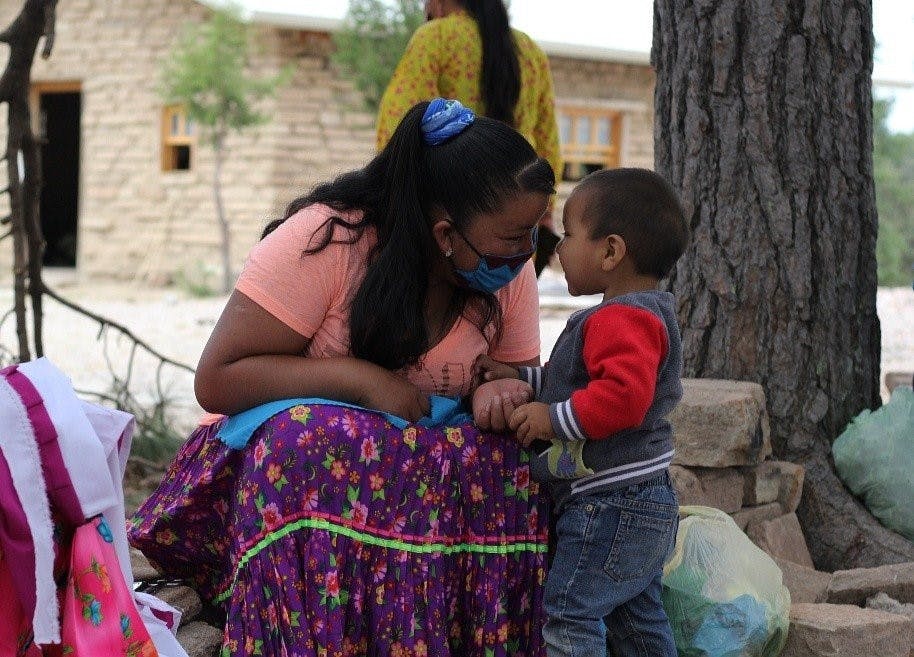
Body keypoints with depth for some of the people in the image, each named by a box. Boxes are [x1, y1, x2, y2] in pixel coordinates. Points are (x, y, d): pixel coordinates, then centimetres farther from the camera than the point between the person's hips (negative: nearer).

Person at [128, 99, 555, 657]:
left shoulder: (512, 275, -5)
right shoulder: (327, 240, -20)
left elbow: (519, 375, 6)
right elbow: (217, 379, -18)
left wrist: (498, 391, -19)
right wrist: (360, 378, -27)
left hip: (427, 453, 4)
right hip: (291, 444, -3)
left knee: (499, 465, -28)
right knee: (312, 444, -37)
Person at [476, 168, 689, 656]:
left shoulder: (622, 319, -19)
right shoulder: (639, 314, 16)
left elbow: (624, 393, -34)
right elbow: (588, 384, 24)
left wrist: (554, 418, -24)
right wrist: (520, 378, 15)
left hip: (610, 505, -11)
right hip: (645, 505, 11)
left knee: (569, 615, -9)